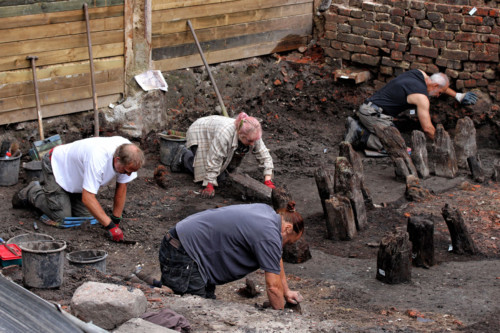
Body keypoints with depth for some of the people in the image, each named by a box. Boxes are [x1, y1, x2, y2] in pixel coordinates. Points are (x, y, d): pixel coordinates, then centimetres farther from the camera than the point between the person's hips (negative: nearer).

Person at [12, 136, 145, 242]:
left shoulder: (128, 156, -23)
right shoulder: (98, 159, -44)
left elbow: (121, 187, -10)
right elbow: (88, 198, -43)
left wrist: (116, 219, -10)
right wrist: (110, 226, -43)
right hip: (56, 167, -7)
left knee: (85, 215, 3)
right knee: (62, 218, -12)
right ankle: (33, 192, 14)